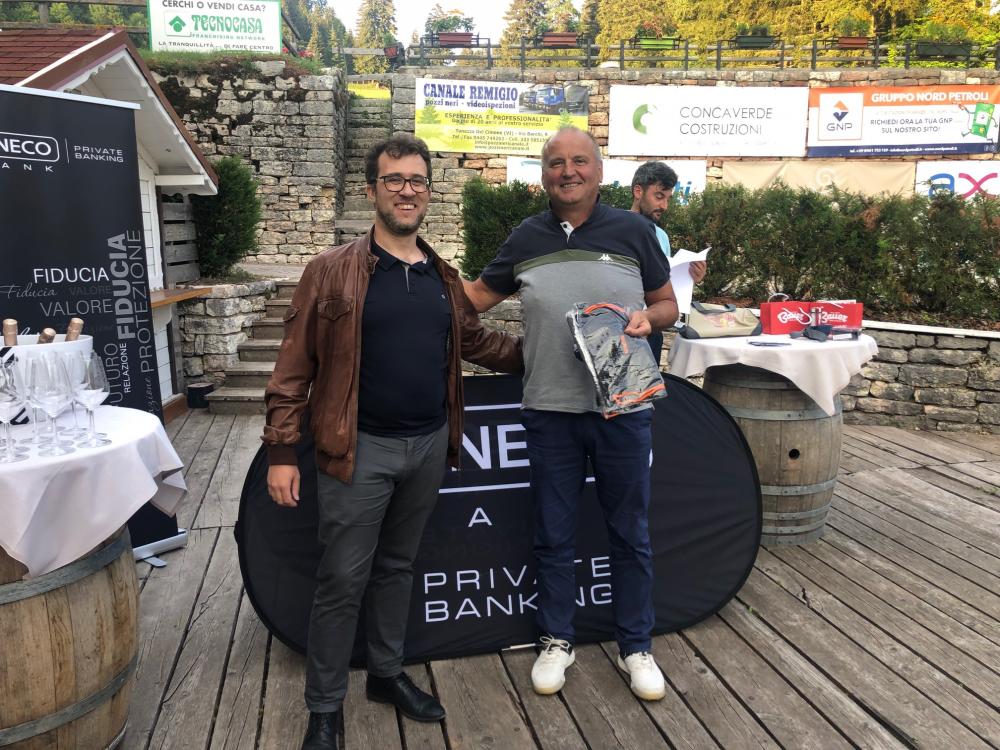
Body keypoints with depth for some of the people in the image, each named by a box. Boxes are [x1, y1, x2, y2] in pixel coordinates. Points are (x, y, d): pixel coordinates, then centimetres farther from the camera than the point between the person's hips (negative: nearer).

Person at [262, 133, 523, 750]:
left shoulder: (444, 277, 8)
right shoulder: (333, 271, -7)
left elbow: (476, 341, 19)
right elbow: (295, 368, -9)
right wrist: (282, 451, -12)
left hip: (430, 445, 5)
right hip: (361, 448, -4)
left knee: (398, 566, 19)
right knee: (343, 579, 5)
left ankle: (388, 674, 38)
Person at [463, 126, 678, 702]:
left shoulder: (633, 231, 1)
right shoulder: (526, 239, 7)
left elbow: (668, 303, 7)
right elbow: (477, 296, 14)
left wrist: (648, 317, -14)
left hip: (623, 409, -1)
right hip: (550, 411, 1)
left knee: (630, 534, 11)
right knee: (554, 536, 12)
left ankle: (636, 646, 29)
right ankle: (557, 641, 31)